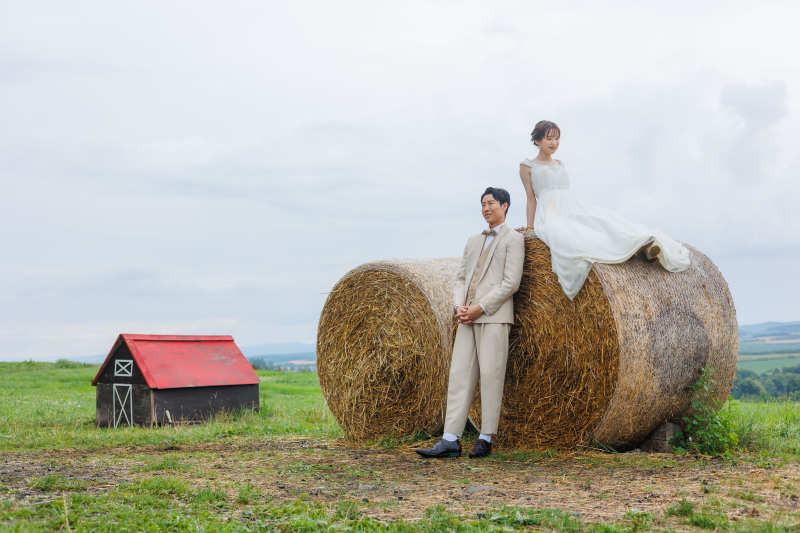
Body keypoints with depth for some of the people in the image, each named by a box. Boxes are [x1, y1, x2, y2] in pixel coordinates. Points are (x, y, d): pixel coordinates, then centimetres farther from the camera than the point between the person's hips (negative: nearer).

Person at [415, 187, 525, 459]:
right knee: (459, 373, 0)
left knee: (490, 374, -5)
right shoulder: (474, 240, 23)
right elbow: (461, 277, 18)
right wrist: (459, 305, -2)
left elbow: (511, 283, -9)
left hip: (494, 316, -6)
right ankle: (450, 441, -2)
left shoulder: (513, 239, 2)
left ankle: (485, 439, 3)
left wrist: (480, 307, -14)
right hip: (468, 318, 6)